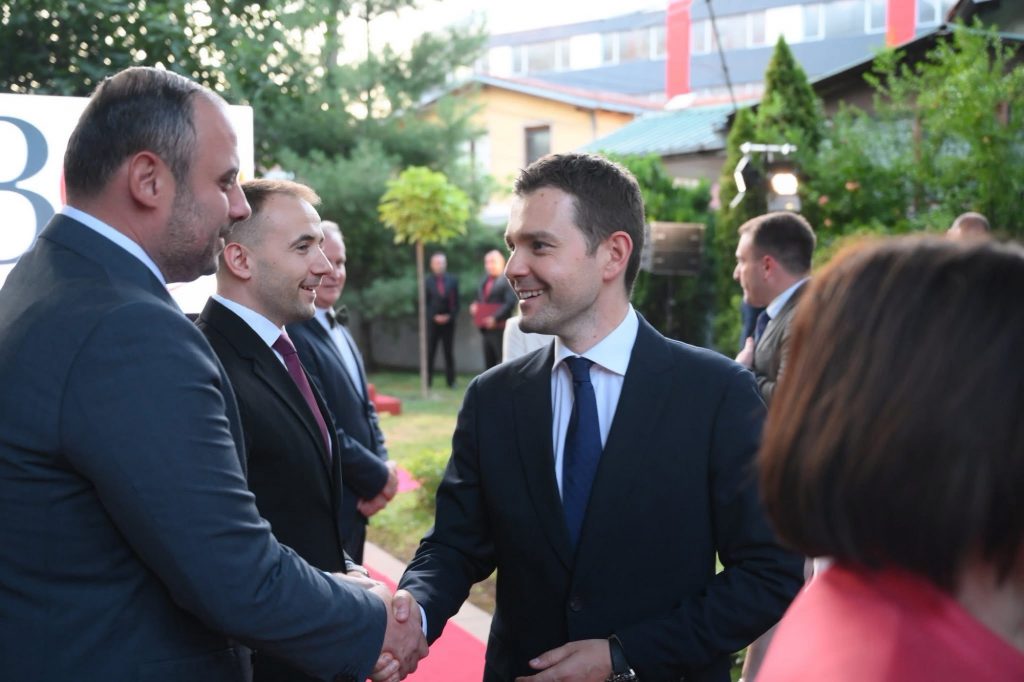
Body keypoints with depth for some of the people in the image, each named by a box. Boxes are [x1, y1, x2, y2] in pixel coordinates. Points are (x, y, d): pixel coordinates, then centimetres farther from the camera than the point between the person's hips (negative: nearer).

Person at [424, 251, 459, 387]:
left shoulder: (453, 280, 8)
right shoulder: (427, 281, 2)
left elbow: (456, 301, 7)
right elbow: (424, 303, 1)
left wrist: (450, 316, -7)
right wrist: (434, 317, -10)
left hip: (448, 321, 2)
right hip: (432, 322, -2)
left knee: (448, 352, 4)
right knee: (429, 352, -3)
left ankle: (451, 381, 7)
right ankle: (427, 381, 0)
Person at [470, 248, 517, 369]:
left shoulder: (507, 280, -9)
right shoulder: (485, 281, 18)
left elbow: (510, 303, -17)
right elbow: (479, 299, 26)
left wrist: (495, 318, -20)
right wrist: (474, 306, 4)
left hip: (500, 329, -8)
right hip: (486, 329, 8)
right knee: (488, 363, 11)